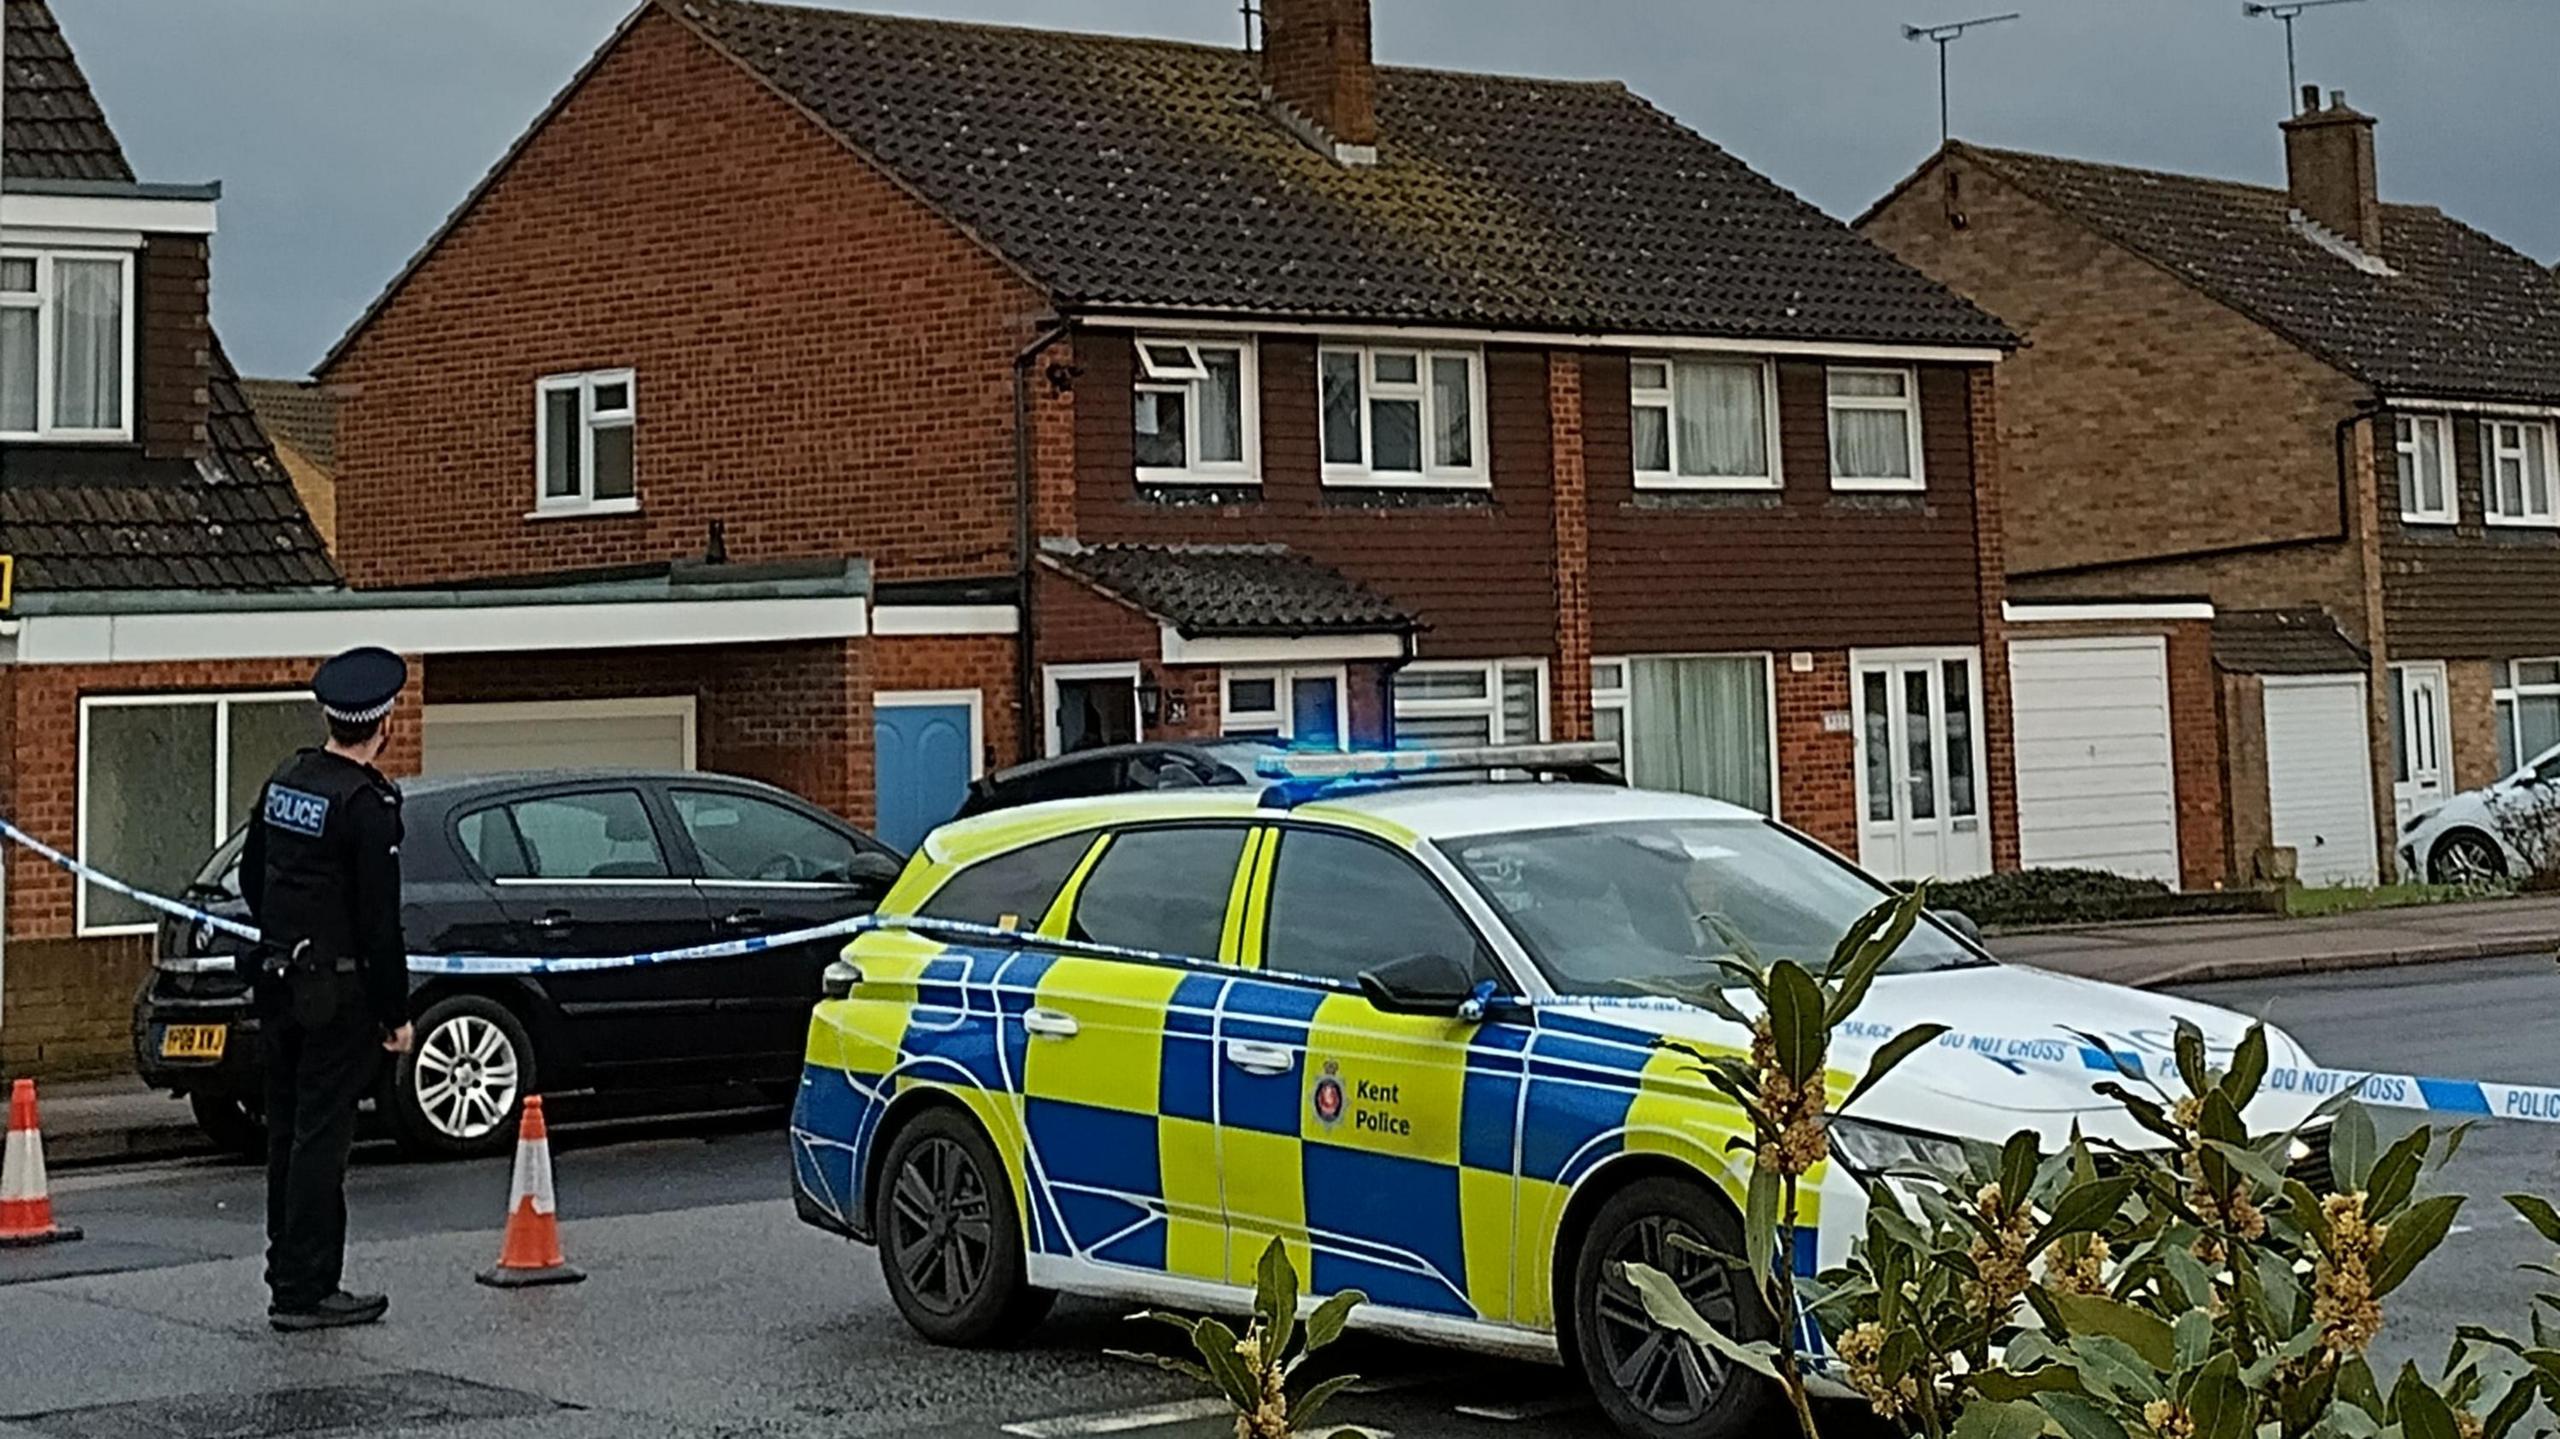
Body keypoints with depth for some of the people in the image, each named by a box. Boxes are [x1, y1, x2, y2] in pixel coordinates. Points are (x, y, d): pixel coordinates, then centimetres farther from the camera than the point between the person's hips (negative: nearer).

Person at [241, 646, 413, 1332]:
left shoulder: (285, 780, 6)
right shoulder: (367, 804, -18)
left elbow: (251, 877, 17)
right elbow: (380, 922, -18)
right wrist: (396, 1014, -11)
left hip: (278, 984, 8)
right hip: (336, 992, -8)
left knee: (287, 1133, 15)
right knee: (320, 1137, -4)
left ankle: (290, 1271, 24)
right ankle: (304, 1291, 0)